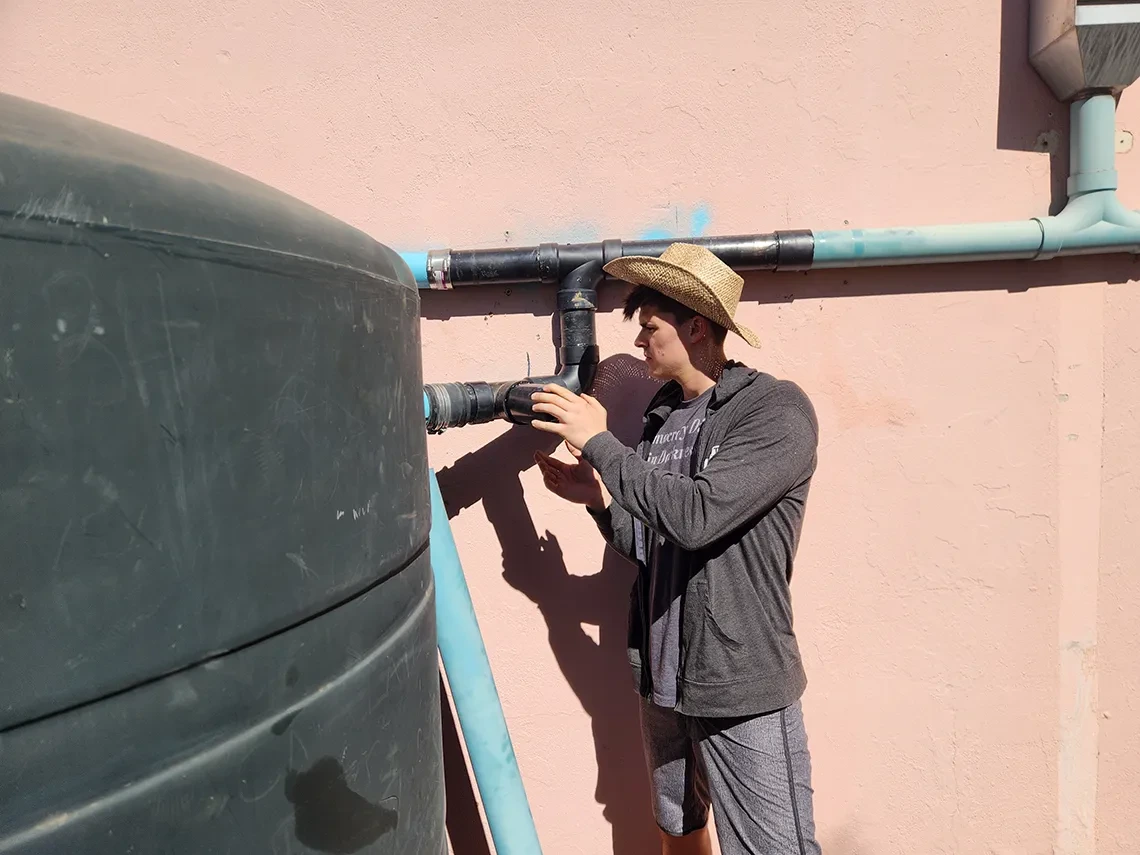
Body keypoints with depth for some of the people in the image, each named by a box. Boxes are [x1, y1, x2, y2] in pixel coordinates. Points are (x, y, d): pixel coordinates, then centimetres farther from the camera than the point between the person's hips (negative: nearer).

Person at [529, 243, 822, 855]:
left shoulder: (777, 410, -14)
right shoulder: (662, 415, 6)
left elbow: (696, 517, -27)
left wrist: (600, 444, -19)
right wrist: (597, 498, -5)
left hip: (742, 690, -7)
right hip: (663, 678, 7)